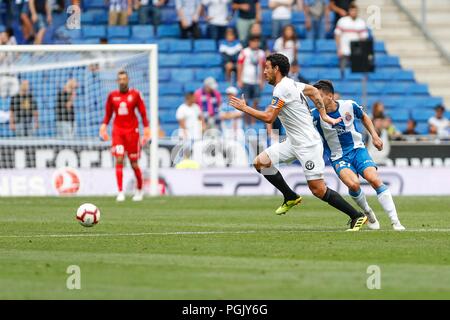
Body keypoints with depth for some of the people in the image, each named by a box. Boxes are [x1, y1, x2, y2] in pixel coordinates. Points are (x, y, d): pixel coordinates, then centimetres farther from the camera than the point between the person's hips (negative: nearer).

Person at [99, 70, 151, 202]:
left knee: (134, 163, 3)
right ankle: (120, 192, -11)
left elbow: (143, 113, 3)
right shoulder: (112, 96, 6)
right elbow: (108, 113, 16)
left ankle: (139, 190, 25)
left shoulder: (135, 94, 0)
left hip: (132, 130, -1)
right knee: (119, 160, -11)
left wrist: (146, 130, -1)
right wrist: (104, 126, 4)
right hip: (117, 130, 1)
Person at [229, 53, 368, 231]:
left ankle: (357, 217, -2)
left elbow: (268, 117, -19)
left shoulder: (282, 89, -17)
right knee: (261, 162, 2)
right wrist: (324, 116, 21)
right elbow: (313, 91, 25)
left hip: (308, 144, -10)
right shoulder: (292, 84, 12)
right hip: (293, 142, 10)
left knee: (318, 190, -10)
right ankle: (291, 198, 12)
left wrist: (244, 108, -7)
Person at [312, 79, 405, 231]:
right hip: (338, 158, -1)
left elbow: (364, 117, 13)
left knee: (374, 179, -22)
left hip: (357, 150, 1)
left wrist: (374, 136, 9)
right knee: (353, 184, -28)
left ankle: (395, 221, -17)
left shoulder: (349, 105, -7)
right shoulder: (316, 115, -12)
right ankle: (368, 214, 2)